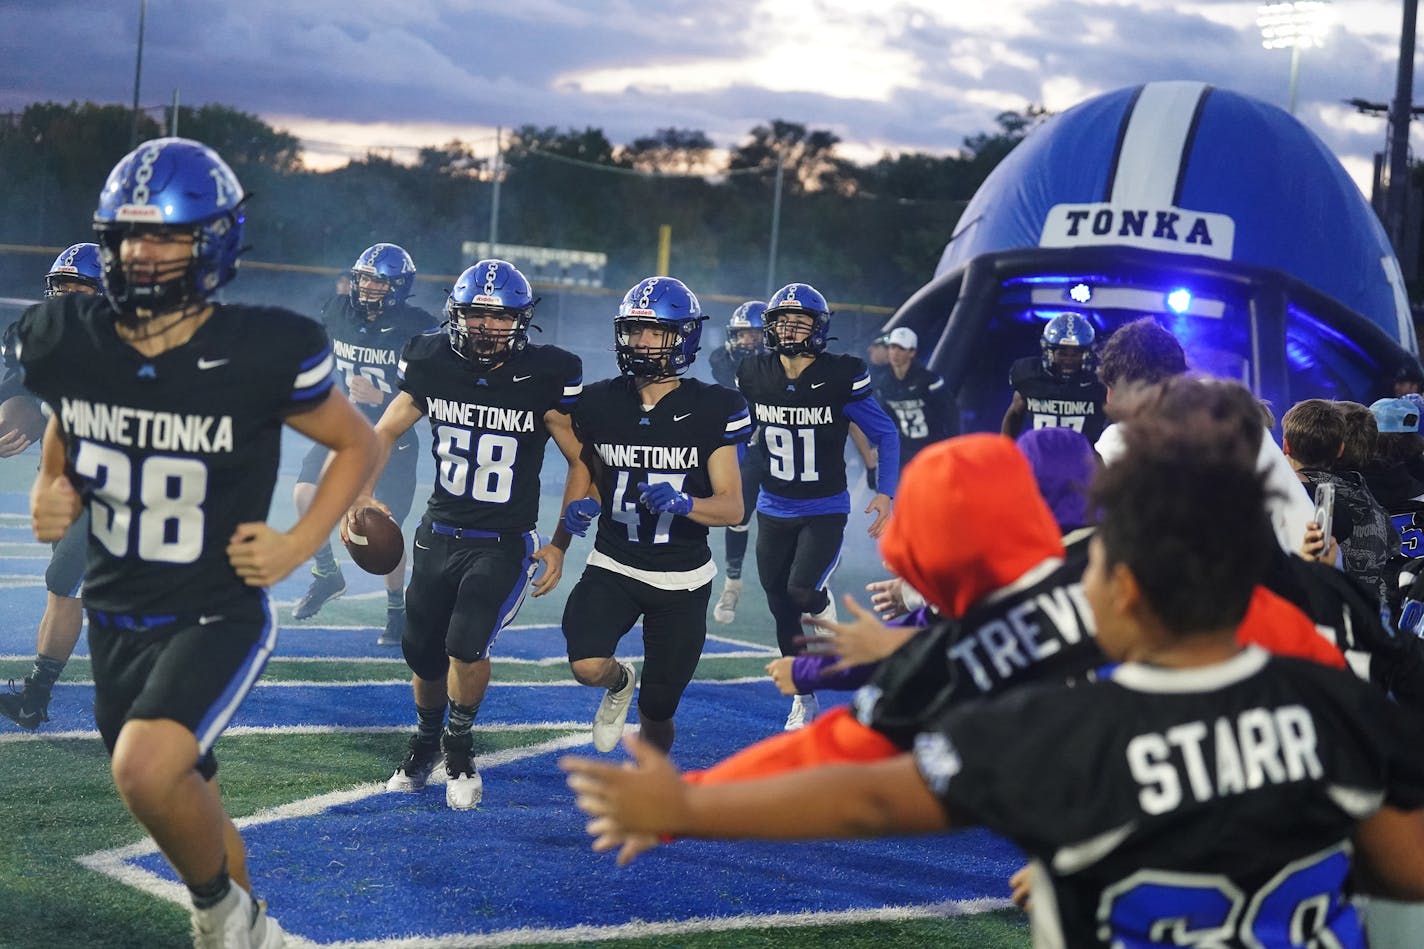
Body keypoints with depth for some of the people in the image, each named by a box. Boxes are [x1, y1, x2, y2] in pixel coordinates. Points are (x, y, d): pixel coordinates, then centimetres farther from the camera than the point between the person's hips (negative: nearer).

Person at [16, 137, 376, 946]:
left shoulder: (264, 355, -18)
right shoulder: (65, 340, -7)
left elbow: (359, 444, -2)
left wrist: (300, 545, -13)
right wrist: (50, 491, -6)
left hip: (219, 615, -5)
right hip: (116, 617, 5)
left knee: (147, 771, -29)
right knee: (185, 811, 19)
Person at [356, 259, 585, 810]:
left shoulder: (545, 379, -14)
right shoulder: (433, 367, -6)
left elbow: (583, 464, -4)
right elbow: (386, 432, 8)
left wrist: (560, 545, -8)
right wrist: (361, 495, -8)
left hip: (504, 545, -3)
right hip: (438, 534, 4)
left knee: (467, 646, -20)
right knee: (423, 652, 11)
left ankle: (459, 747, 8)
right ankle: (425, 741, 41)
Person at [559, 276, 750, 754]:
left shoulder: (711, 411, -10)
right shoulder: (599, 404, -3)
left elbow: (733, 508, -11)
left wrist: (682, 502, -31)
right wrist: (585, 505, -10)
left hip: (683, 579, -1)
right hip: (613, 567, 1)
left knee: (658, 711, 7)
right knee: (587, 665, -26)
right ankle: (619, 683, 13)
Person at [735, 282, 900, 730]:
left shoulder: (840, 378, -14)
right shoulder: (754, 376, -4)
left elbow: (885, 434, -6)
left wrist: (885, 493, -15)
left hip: (825, 511, -3)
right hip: (773, 511, 3)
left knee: (802, 592, -22)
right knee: (782, 609, 7)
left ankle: (824, 608, 16)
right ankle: (805, 698, 25)